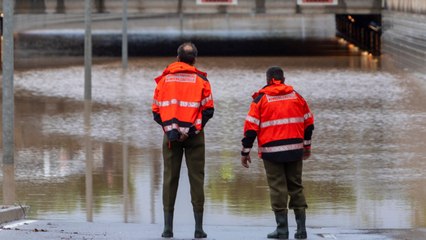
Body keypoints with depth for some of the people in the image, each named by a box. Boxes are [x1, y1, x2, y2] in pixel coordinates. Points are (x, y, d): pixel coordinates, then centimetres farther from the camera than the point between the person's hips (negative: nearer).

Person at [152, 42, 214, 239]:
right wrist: (194, 126, 1)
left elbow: (156, 111, 3)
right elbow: (208, 110, -5)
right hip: (193, 135, -2)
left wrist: (169, 127, 5)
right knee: (196, 178, 1)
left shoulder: (164, 79, 5)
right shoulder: (200, 80, -1)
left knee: (170, 177, 6)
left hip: (171, 135, 2)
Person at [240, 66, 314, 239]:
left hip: (272, 151, -3)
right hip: (295, 150, 3)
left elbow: (251, 127, -5)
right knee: (296, 187, 12)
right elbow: (308, 122, 16)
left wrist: (245, 152, 1)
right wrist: (307, 145, 28)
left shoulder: (261, 99, -3)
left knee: (278, 188, 1)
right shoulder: (296, 97, 9)